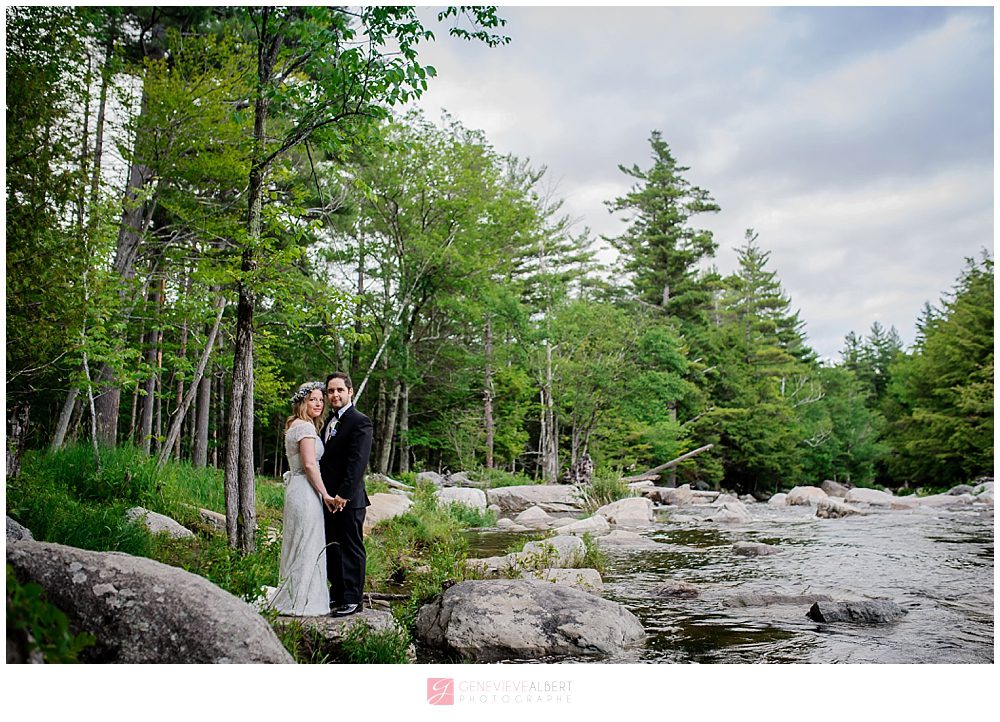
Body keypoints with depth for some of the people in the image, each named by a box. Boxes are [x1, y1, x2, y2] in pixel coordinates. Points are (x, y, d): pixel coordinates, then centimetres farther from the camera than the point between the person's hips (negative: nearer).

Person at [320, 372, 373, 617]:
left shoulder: (359, 422, -11)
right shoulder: (329, 421, 15)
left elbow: (357, 463, -19)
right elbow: (325, 459, 16)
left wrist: (344, 495, -23)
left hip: (348, 499, -8)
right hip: (328, 498, 8)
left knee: (351, 549, 2)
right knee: (331, 548, 16)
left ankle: (353, 599, 11)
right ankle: (337, 594, 28)